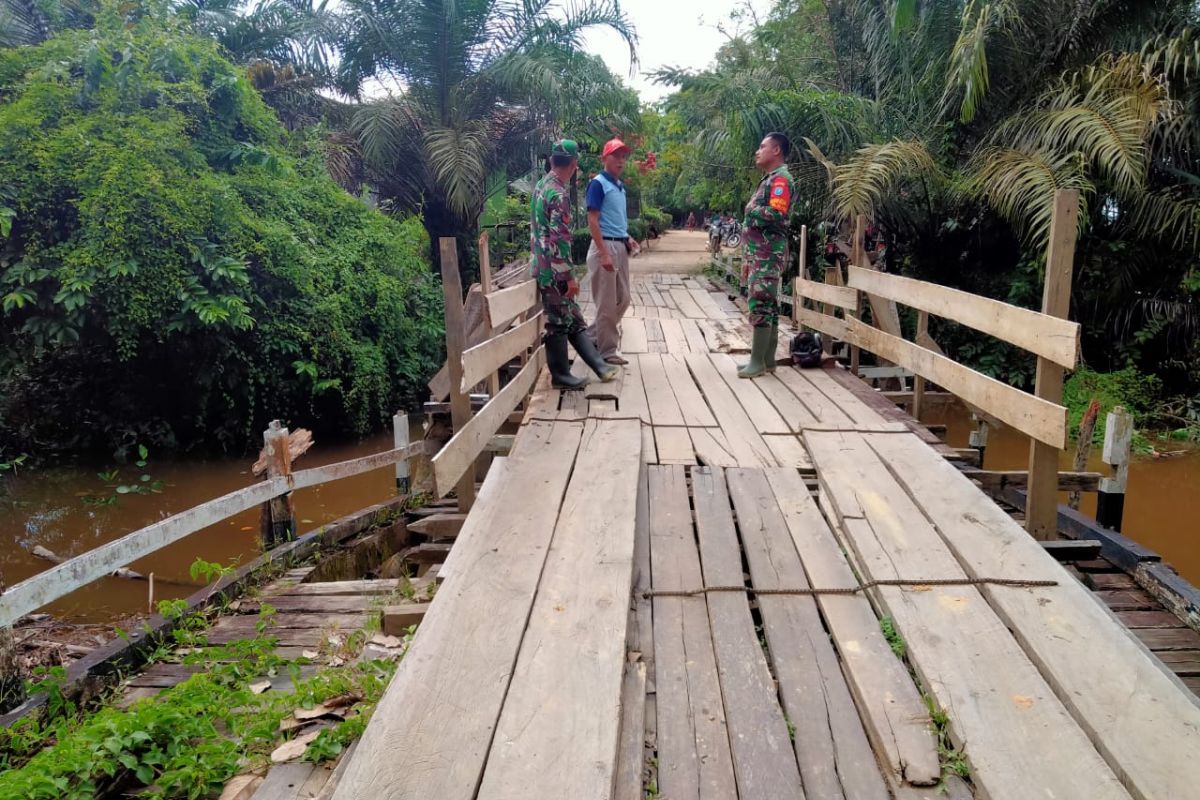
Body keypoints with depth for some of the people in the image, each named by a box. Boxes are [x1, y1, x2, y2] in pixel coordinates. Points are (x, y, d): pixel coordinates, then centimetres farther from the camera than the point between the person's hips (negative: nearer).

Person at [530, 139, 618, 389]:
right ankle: (560, 375, 11)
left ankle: (598, 364, 15)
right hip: (553, 270, -10)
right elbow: (559, 239, -24)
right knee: (559, 322, 1)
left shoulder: (542, 185, 11)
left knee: (573, 319, 10)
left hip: (542, 265, 10)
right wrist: (569, 276, -19)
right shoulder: (558, 194, -19)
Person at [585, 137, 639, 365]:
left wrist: (628, 239, 9)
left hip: (620, 247, 9)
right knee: (606, 303, -3)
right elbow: (593, 221, -15)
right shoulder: (598, 183, -9)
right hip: (605, 246, -9)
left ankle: (592, 335, 26)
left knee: (622, 299, 14)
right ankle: (608, 350, 6)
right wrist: (604, 253, -22)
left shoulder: (620, 186, 16)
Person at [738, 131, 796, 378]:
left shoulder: (780, 179, -11)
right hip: (761, 253, 10)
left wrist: (751, 211, -8)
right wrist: (749, 258, 21)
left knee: (760, 305, -10)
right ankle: (767, 359, 16)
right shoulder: (769, 179, 21)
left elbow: (776, 214, -27)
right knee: (768, 305, 11)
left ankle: (758, 361, -7)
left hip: (768, 254, -10)